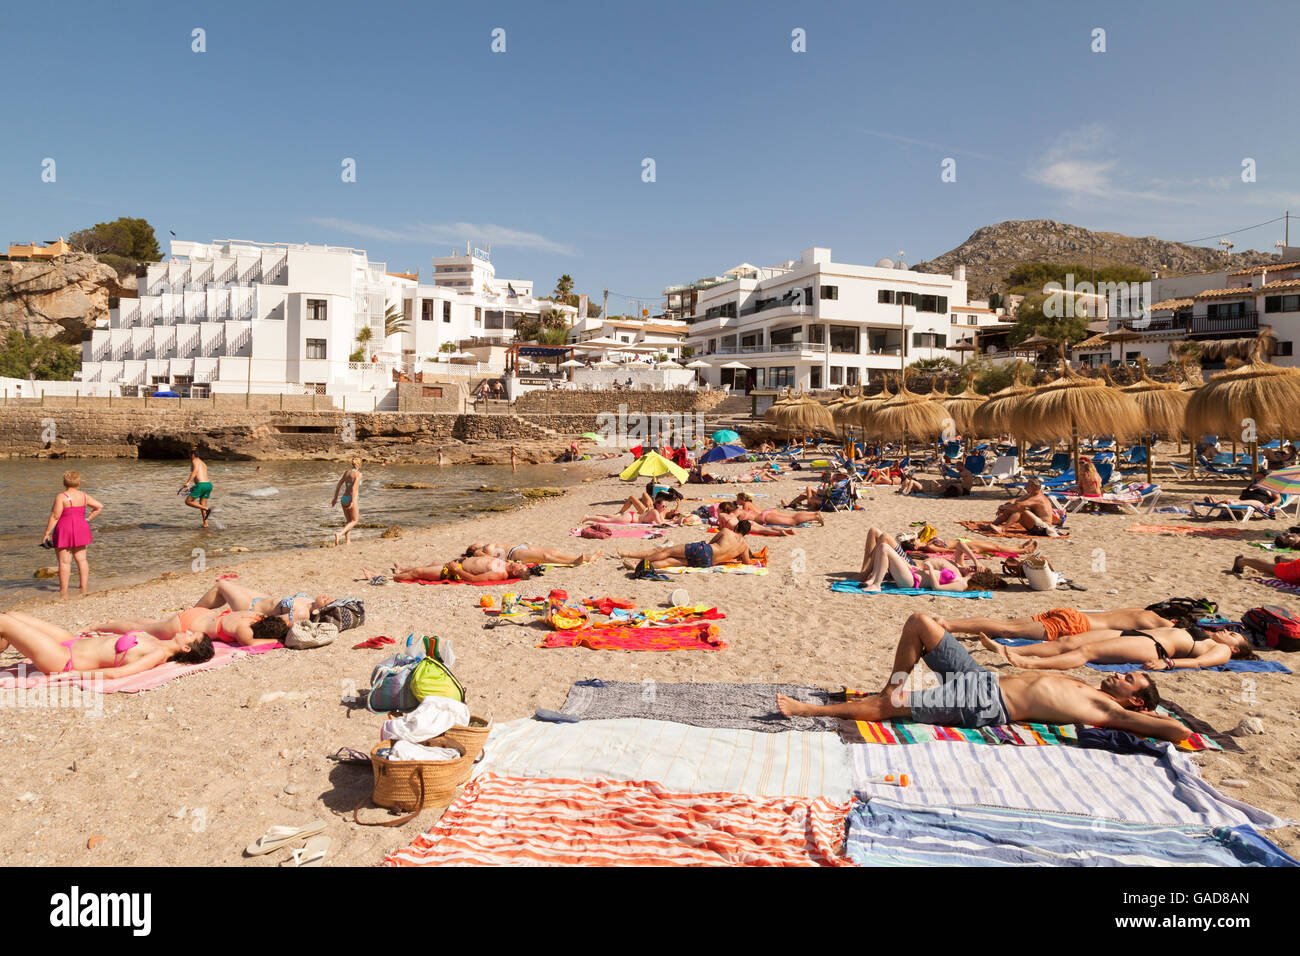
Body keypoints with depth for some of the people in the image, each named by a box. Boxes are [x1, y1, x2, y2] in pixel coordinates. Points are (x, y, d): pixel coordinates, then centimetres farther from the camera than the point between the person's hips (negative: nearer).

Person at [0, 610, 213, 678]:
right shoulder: (156, 643, 3)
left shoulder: (159, 655, -24)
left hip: (64, 659, -9)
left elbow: (117, 673, -33)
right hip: (72, 641, 9)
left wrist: (77, 674, -30)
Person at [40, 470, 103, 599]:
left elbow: (55, 517, -15)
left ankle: (63, 592, 2)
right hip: (81, 530, 5)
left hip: (64, 531, -5)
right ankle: (84, 588, 12)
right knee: (81, 559, 10)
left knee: (64, 562, -1)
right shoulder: (84, 496, 4)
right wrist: (87, 519, 16)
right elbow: (99, 507, 11)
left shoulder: (61, 497, -13)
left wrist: (47, 533, -9)